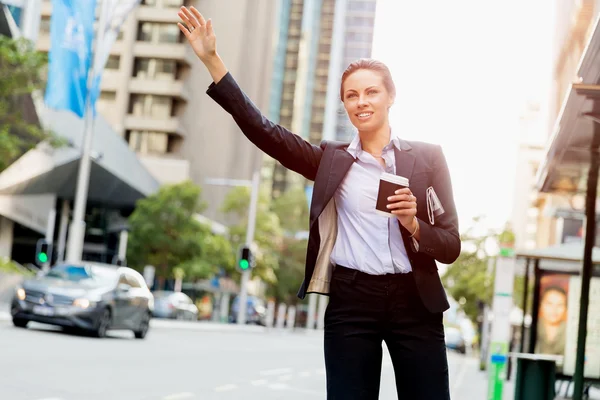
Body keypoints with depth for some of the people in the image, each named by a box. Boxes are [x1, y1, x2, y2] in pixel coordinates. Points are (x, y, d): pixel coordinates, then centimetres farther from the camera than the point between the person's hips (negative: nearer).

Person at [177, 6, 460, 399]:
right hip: (351, 302, 1)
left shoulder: (427, 157, 5)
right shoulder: (332, 160, 9)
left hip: (415, 302, 0)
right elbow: (262, 129, 1)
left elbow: (451, 246, 4)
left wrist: (413, 224, -16)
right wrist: (212, 59, -3)